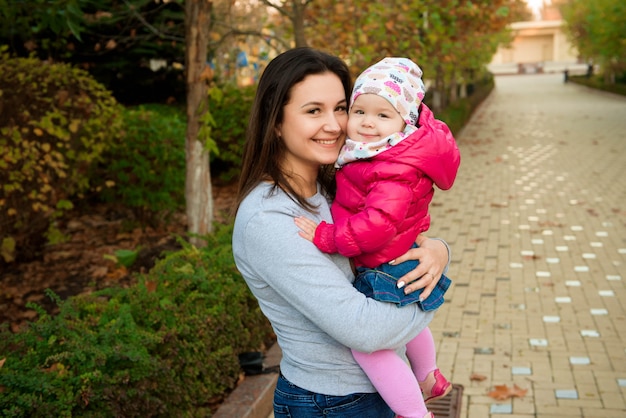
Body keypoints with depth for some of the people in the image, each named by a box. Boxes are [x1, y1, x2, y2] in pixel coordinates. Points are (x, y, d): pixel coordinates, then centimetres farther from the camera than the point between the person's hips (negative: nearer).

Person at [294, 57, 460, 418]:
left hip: (388, 272, -11)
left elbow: (378, 224, -38)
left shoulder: (396, 172, -30)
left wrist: (325, 236, -34)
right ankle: (429, 380, 60)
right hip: (404, 260, 11)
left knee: (366, 343, -10)